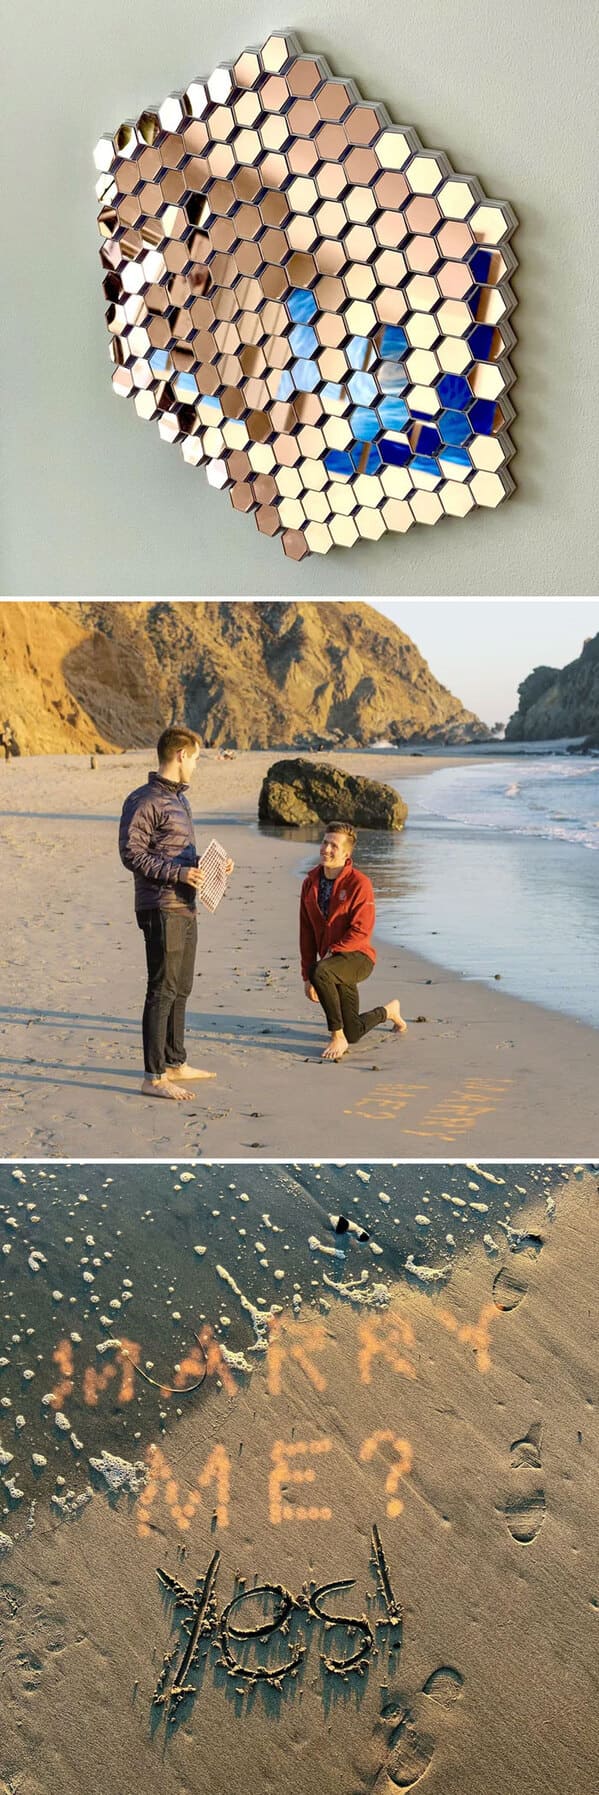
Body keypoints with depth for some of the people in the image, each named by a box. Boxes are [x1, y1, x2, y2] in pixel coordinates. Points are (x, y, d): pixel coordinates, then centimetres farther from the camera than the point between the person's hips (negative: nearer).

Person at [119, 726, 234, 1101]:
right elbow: (132, 854, -17)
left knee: (180, 989, 16)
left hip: (185, 908, 10)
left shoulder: (180, 799, 18)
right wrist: (180, 874, -22)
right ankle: (154, 1077, -3)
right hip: (161, 910, -10)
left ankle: (175, 1063, 27)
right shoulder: (144, 801, -11)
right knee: (162, 990, -7)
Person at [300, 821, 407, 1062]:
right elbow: (306, 932, 5)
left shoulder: (359, 883, -14)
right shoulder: (310, 882, 3)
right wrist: (306, 976, 2)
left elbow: (361, 931, -19)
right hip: (333, 963, 6)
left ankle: (337, 1036, -21)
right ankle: (389, 1010, 43)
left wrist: (332, 951, -25)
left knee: (321, 971, -39)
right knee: (353, 1034, 10)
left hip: (358, 957, -6)